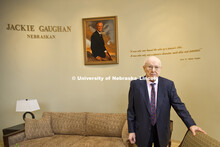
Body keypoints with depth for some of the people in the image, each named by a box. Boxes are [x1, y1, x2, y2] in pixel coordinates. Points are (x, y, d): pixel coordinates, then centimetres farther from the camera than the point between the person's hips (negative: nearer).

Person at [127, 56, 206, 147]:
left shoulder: (168, 84, -6)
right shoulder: (135, 84, -8)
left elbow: (178, 105, -7)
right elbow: (131, 110, -5)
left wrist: (191, 124, -17)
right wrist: (131, 131, -4)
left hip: (162, 131, 1)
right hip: (142, 131, -1)